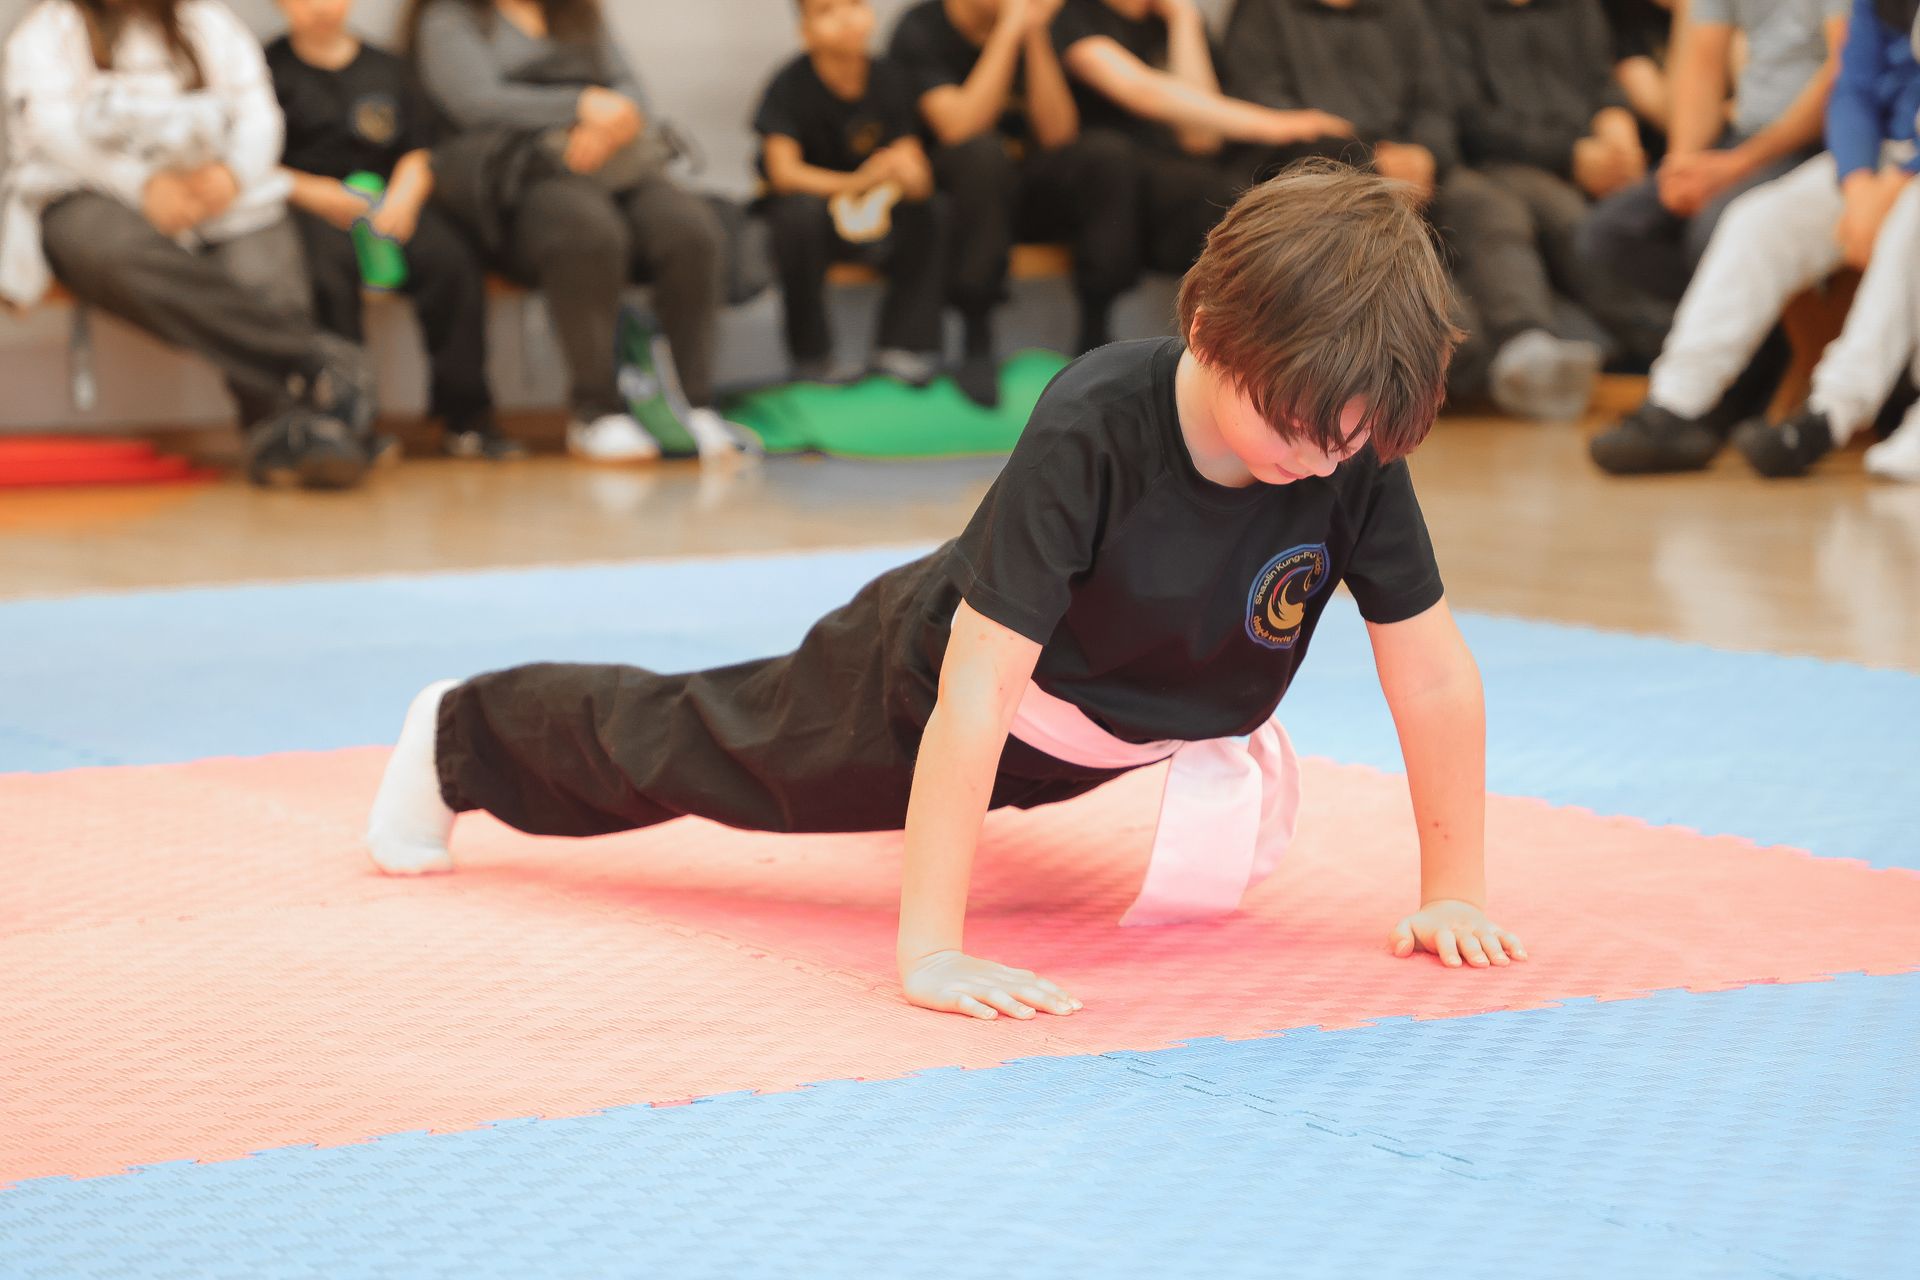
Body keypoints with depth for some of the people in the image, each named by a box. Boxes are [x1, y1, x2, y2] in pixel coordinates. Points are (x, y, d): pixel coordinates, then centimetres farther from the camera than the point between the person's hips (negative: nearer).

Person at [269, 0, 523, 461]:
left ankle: (464, 418, -20)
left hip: (384, 202, 3)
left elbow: (421, 150, 14)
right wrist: (312, 193, -14)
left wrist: (403, 197, -7)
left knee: (452, 259, -26)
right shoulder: (269, 70, 10)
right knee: (326, 272, -37)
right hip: (303, 210, -3)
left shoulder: (385, 69, 21)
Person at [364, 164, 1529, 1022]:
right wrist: (929, 950, -45)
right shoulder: (1092, 432, -42)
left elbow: (1436, 679, -19)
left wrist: (1456, 893, -17)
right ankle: (462, 737, 45)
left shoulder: (1354, 451, -30)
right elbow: (974, 695, -43)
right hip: (924, 675, -4)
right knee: (694, 743, 18)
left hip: (1138, 719, 4)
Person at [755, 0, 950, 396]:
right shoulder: (790, 86, -15)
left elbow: (915, 172, -11)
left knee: (933, 210, -22)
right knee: (802, 211, -35)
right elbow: (783, 171, -24)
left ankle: (902, 345, -13)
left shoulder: (890, 78, -6)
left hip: (875, 215, 3)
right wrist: (858, 182, -36)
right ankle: (811, 356, -21)